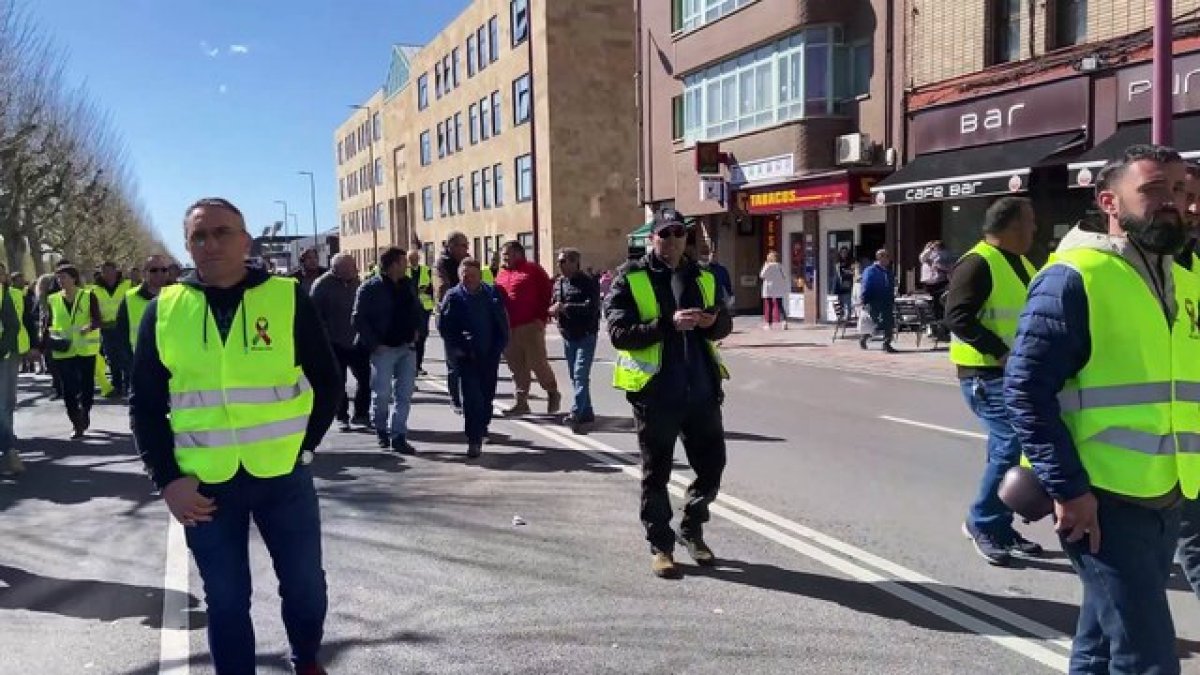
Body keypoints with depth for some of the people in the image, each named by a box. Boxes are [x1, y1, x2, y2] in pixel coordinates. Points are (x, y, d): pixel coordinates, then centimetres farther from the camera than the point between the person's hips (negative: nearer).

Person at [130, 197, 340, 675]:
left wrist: (304, 447, -1)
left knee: (304, 584, 13)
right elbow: (145, 405, 5)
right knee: (225, 600, 11)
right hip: (204, 485, 1)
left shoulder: (288, 298, -4)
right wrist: (167, 478, -4)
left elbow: (327, 383, 4)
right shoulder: (163, 311, 0)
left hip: (283, 475, 0)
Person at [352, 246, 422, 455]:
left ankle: (398, 436, 7)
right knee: (382, 394, 1)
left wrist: (415, 331, 7)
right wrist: (374, 343, -14)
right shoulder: (370, 288, -9)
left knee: (404, 394, 2)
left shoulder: (409, 285, 8)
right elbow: (358, 319, -10)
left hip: (407, 347, 5)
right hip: (384, 349, -5)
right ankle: (381, 430, 25)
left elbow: (417, 310, 21)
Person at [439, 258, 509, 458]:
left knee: (487, 396, 13)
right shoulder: (453, 297, -2)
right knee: (471, 397, -9)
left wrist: (498, 348, -2)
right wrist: (458, 348, -9)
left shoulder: (492, 295, 3)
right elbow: (444, 327, -2)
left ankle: (481, 429, 34)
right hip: (465, 357, -3)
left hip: (489, 356, 3)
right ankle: (474, 440, -6)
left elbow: (502, 324, 6)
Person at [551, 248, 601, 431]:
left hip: (586, 335, -8)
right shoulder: (558, 282, 11)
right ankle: (586, 412, 20)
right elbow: (554, 304, 19)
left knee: (580, 375, -14)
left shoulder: (587, 281, -11)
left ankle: (575, 413, -17)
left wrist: (565, 307, -21)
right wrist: (553, 309, -5)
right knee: (575, 376, 11)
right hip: (568, 335, 8)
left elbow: (592, 306, -23)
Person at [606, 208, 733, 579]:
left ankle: (691, 529, 35)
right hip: (655, 393, -4)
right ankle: (660, 545, 23)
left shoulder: (703, 278, 11)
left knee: (712, 466, 12)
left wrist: (713, 321, -9)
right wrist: (669, 324, -24)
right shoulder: (630, 278, -4)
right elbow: (619, 332, -12)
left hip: (702, 391, 4)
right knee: (656, 474, 7)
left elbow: (725, 325, 16)